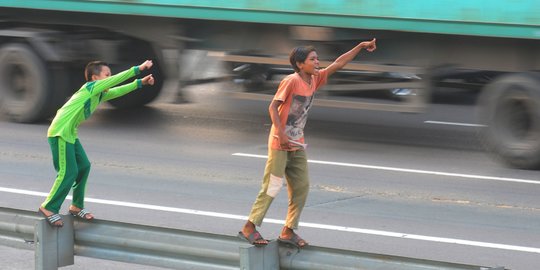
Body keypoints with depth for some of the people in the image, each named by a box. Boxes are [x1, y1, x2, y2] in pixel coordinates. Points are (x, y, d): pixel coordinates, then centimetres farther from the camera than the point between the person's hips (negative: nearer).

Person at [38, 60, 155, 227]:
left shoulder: (100, 94, 12)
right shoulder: (90, 87, -13)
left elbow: (119, 90, 18)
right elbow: (115, 80, -19)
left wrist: (141, 82, 9)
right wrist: (138, 69, -18)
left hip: (70, 134, 10)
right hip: (60, 133, -10)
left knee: (83, 166, 12)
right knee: (68, 172, -10)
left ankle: (76, 206, 23)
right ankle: (49, 208, 0)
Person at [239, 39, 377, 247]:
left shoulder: (315, 79, 5)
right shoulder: (291, 81, -17)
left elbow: (338, 64, 11)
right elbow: (273, 107, -17)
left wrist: (361, 46, 9)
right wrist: (281, 134, -23)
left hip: (297, 145, 8)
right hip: (280, 144, -8)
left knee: (301, 187, 6)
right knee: (272, 186, -7)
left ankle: (288, 232, 12)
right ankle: (249, 228, -1)